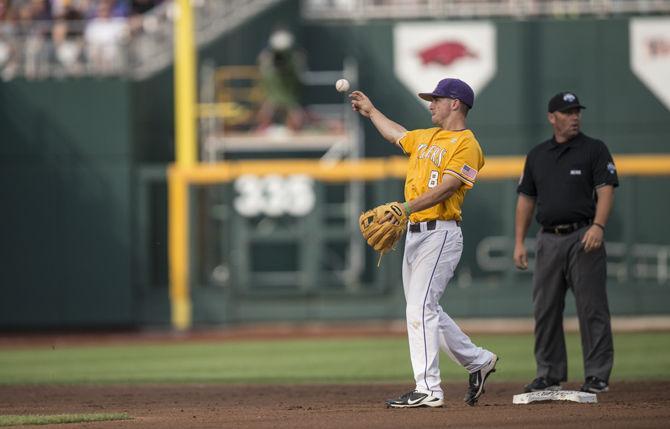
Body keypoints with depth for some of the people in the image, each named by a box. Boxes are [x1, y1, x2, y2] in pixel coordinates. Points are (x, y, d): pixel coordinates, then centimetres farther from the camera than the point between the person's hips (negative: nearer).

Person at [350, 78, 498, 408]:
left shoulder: (466, 145, -10)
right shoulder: (425, 137, 18)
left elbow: (445, 188, -21)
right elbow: (396, 134, 39)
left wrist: (408, 207, -30)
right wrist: (370, 111, 48)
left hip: (441, 233, -9)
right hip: (415, 232, 9)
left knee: (420, 308, -15)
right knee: (425, 310, 12)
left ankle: (428, 389, -16)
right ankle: (478, 361, 26)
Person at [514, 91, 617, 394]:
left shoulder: (594, 150, 1)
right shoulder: (537, 155, 14)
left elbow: (605, 190, -8)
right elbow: (526, 199, 16)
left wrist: (598, 226, -23)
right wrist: (519, 242, 9)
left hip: (583, 238, -5)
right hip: (548, 240, 5)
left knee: (592, 308, -6)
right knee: (545, 309, 6)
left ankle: (597, 376, -2)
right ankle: (550, 375, 14)